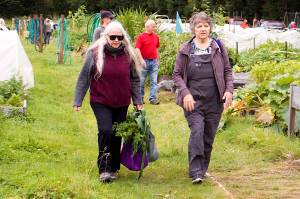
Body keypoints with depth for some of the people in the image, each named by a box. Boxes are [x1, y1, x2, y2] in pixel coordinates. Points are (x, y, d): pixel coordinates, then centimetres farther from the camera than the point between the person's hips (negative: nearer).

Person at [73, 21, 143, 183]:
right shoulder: (95, 53, -7)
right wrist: (77, 101, -4)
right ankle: (104, 169, -8)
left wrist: (137, 101, 8)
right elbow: (83, 78, -3)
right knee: (106, 131, -18)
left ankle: (114, 168, 24)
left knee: (117, 136, 8)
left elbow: (134, 80, 11)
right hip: (101, 102, -3)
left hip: (121, 104, 3)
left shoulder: (128, 54, 1)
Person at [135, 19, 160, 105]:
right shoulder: (141, 37, -6)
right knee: (141, 81, 6)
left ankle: (153, 98, 0)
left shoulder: (156, 37, 10)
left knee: (154, 81, -1)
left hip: (154, 61, 4)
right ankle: (140, 99, 17)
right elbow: (137, 49, -11)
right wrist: (141, 60, -20)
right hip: (145, 62, -4)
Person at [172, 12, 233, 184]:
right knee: (197, 131, -18)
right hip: (193, 100, -2)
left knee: (209, 137, 6)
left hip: (215, 101, 2)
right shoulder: (185, 50, 3)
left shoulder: (218, 47, 7)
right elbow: (177, 74, 4)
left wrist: (229, 90, -4)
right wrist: (185, 93, -10)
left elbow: (227, 71, 10)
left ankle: (202, 170, 21)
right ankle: (196, 173, -16)